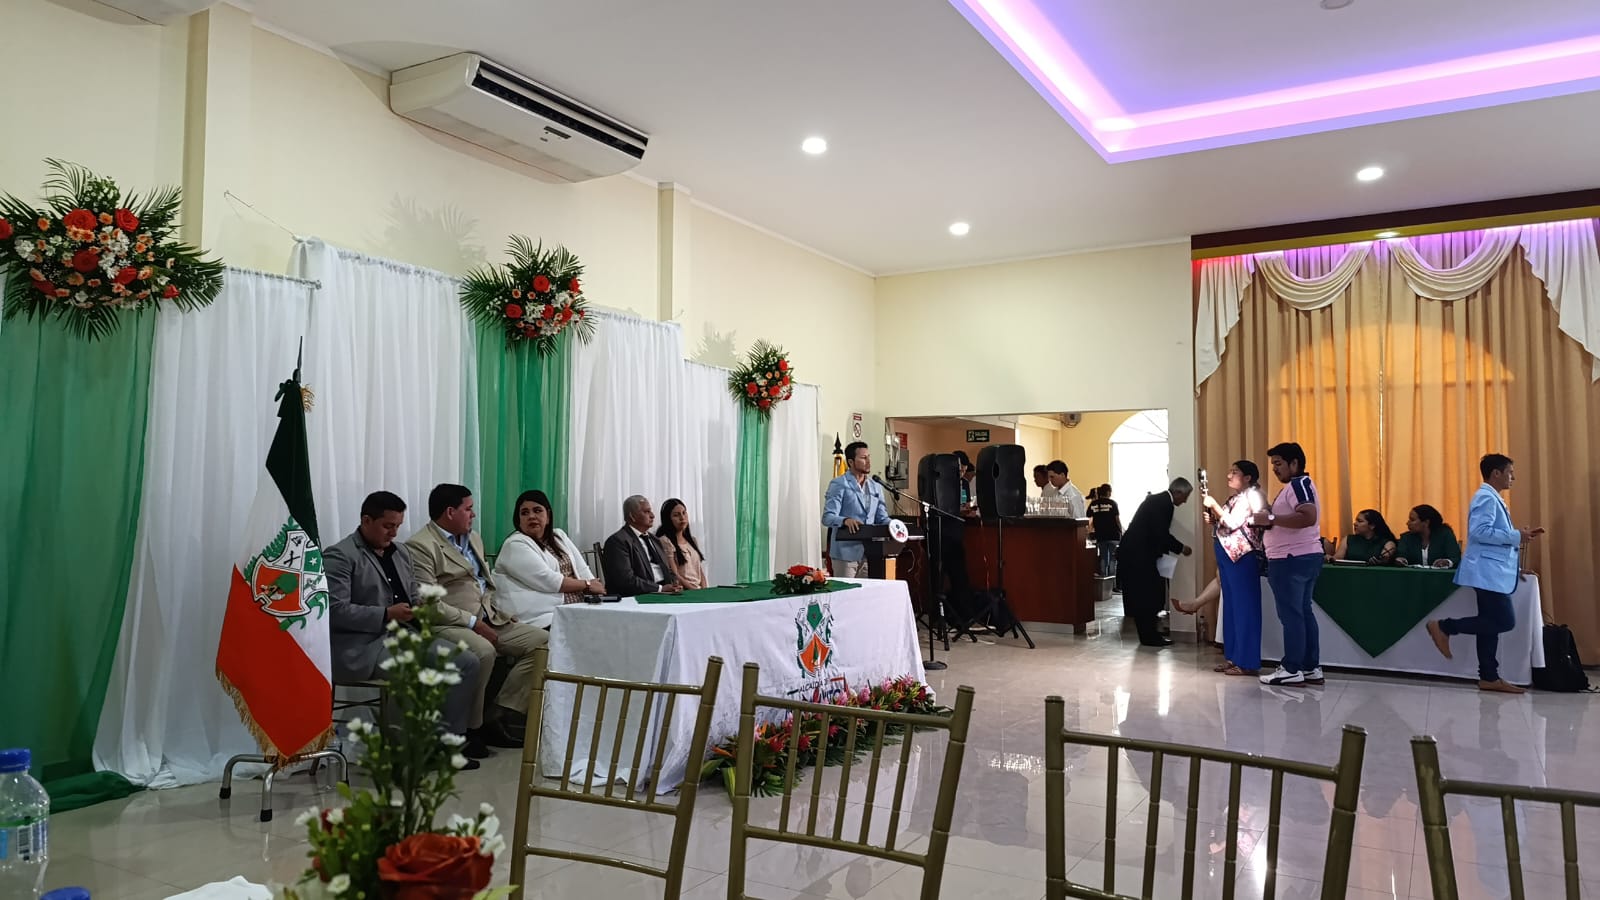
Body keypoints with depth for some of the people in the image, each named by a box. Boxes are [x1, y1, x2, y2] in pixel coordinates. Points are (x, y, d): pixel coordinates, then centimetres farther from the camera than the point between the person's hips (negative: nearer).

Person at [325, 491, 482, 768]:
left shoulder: (400, 552, 18)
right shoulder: (339, 556, -7)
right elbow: (335, 610, -16)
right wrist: (387, 615, -21)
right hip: (363, 644, -8)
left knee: (467, 662, -7)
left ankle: (451, 738, 0)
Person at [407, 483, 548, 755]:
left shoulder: (473, 538, 19)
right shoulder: (420, 546, -9)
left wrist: (496, 613, 7)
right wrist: (473, 623, -18)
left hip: (488, 619, 9)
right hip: (448, 625, -8)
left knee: (543, 641, -7)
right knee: (483, 651, -37)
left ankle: (495, 717, -8)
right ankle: (468, 727, -15)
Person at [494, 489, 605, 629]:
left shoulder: (559, 536, 19)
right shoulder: (515, 545, -4)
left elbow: (582, 570, 12)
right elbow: (548, 581, -13)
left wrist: (595, 589, -8)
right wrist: (587, 585, -6)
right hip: (545, 620, -7)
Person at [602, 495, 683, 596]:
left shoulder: (654, 540, 21)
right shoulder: (618, 541, -5)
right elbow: (626, 580, -14)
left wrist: (675, 585, 1)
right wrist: (660, 588, -14)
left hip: (665, 595, 7)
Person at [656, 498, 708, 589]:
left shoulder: (692, 540, 18)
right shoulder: (665, 541, -4)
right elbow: (675, 576, -8)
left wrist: (704, 590, -1)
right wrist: (696, 590, -14)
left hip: (699, 590, 6)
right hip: (684, 591, -6)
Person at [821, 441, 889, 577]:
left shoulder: (876, 488, 14)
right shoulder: (838, 484, -5)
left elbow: (883, 519, 14)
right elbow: (828, 517, -14)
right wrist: (846, 520, -35)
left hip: (870, 553, 6)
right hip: (846, 553, -6)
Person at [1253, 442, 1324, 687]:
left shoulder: (1299, 484, -14)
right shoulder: (1295, 486, 19)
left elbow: (1308, 517, -28)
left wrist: (1271, 518, -23)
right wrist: (1268, 519, 11)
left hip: (1292, 559, -11)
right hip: (1303, 557, 11)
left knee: (1290, 614, -6)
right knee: (1303, 613, 11)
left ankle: (1292, 669, -2)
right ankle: (1311, 668, 15)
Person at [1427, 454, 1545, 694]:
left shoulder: (1492, 498, 19)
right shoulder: (1486, 497, -12)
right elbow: (1480, 532, -23)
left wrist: (1520, 535, 11)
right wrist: (1515, 536, -18)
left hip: (1494, 572, 10)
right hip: (1487, 571, -10)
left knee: (1492, 622, 9)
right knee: (1504, 621, -12)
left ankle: (1489, 677, 11)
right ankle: (1443, 626, -6)